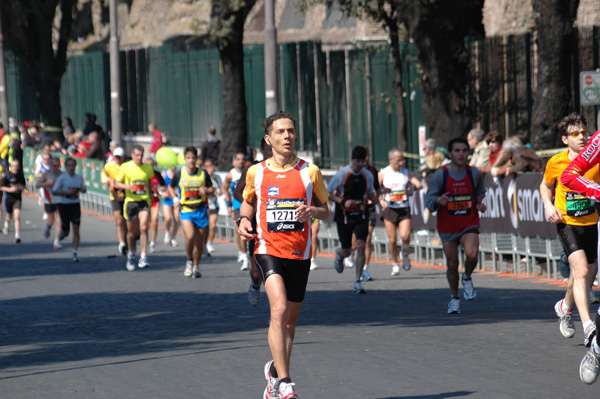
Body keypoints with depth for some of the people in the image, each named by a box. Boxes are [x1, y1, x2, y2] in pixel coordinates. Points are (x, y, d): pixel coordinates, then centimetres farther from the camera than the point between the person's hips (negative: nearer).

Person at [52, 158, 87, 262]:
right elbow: (54, 191, -11)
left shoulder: (80, 177, 2)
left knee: (76, 230, -10)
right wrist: (66, 192, -23)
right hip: (64, 205, -2)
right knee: (66, 233, 6)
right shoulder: (62, 178, -9)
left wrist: (83, 189, -7)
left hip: (75, 206, 2)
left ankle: (75, 254, -5)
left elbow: (83, 189, 17)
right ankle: (62, 232, 46)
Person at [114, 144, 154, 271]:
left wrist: (150, 193, 17)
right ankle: (131, 255, 33)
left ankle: (143, 257, -16)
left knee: (143, 227, -20)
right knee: (132, 232, 8)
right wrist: (126, 186, -16)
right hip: (130, 201, 0)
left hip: (144, 200, 0)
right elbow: (116, 183, 3)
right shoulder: (125, 167, -2)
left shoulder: (148, 168, 5)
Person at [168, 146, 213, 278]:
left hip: (201, 210, 2)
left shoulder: (203, 173, 3)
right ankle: (189, 261, 1)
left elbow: (211, 189, 11)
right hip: (185, 210, -2)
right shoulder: (180, 174, 1)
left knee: (199, 242, 5)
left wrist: (206, 191, -11)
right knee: (190, 236, -23)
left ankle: (196, 267, 25)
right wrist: (175, 198, 0)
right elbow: (170, 187, 17)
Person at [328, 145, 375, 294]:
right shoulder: (341, 174, -10)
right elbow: (327, 194, -5)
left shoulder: (368, 175, 1)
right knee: (347, 251, 6)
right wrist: (343, 201, -19)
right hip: (344, 216, -2)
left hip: (361, 216, 2)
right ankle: (339, 255, 47)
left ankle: (357, 282, -9)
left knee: (361, 246, -15)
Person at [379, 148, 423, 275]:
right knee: (392, 239, -2)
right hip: (389, 209, 0)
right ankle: (395, 264, 15)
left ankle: (405, 254, 13)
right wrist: (381, 200, -17)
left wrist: (414, 187, -26)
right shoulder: (383, 173, 2)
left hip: (404, 209, 0)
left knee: (405, 236, -17)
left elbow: (419, 184, -3)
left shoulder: (406, 172, 6)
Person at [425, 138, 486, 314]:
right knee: (452, 264, 5)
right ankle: (454, 298, 27)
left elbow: (480, 192, 20)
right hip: (447, 227, 0)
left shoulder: (474, 173, 1)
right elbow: (429, 201, -6)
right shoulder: (440, 175, -6)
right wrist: (438, 201, -28)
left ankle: (467, 279, 8)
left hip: (469, 224, 0)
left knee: (472, 255, -25)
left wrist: (480, 203, 0)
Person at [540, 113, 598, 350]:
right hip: (567, 223, -3)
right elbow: (545, 186, 12)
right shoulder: (556, 163, -8)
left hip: (590, 223, 3)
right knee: (581, 271, -21)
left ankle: (565, 307, 47)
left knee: (588, 273, 16)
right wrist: (548, 205, -6)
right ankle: (588, 327, -25)